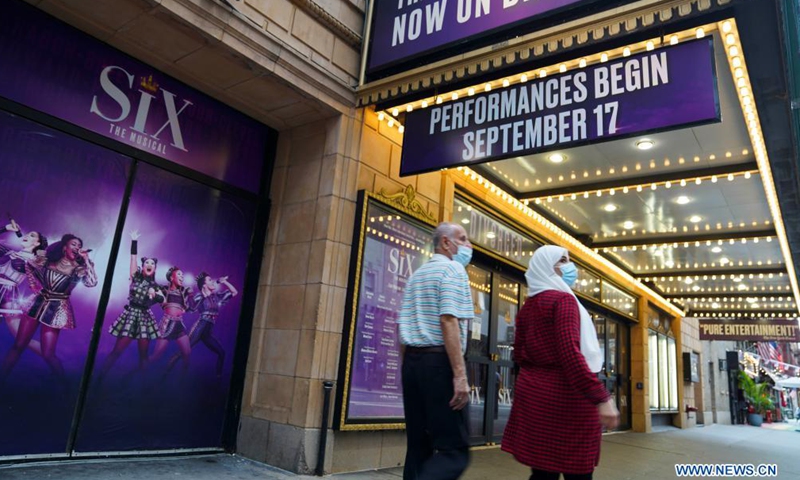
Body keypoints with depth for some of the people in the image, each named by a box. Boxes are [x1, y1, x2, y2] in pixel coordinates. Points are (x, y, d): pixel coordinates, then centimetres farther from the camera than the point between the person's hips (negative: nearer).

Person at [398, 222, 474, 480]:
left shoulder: (416, 274, 19)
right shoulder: (453, 269, -5)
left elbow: (402, 326, 16)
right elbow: (448, 322, -17)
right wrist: (460, 374, -19)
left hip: (412, 360, 8)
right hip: (438, 362, -8)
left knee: (419, 445, 12)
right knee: (454, 449, -6)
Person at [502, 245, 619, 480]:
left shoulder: (527, 306, 13)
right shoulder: (563, 299, -11)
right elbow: (570, 353, -22)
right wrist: (601, 397, -24)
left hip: (533, 392, 8)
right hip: (565, 395, -8)